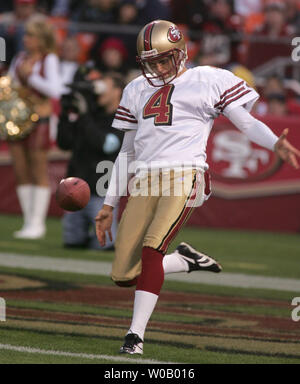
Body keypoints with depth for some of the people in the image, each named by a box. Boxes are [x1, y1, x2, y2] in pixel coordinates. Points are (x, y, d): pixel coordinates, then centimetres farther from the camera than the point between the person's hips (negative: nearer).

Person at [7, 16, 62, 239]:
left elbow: (55, 90, -15)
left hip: (38, 118, -6)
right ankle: (29, 222, 12)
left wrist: (30, 76, -17)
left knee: (38, 172, -2)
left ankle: (37, 223, 2)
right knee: (21, 172, 6)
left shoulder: (49, 59, -6)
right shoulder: (20, 58, 12)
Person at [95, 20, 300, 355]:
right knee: (123, 274, -3)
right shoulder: (137, 91, 22)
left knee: (152, 249, -24)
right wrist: (109, 205, 24)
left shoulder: (209, 81, 8)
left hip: (183, 175, -5)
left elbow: (246, 122, 2)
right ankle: (185, 260, 21)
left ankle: (136, 334, -17)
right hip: (143, 181, 5)